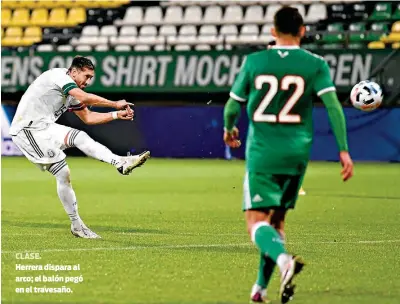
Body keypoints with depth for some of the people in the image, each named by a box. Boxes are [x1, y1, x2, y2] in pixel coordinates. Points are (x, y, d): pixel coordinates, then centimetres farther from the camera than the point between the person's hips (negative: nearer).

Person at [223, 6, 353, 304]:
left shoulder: (254, 61, 2)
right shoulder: (316, 64, 1)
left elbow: (232, 107, 7)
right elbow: (333, 105, -9)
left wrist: (229, 129, 29)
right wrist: (344, 150, -6)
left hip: (261, 153, -2)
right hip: (296, 154, 2)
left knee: (256, 221, -7)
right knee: (277, 219, 18)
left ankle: (284, 259, -37)